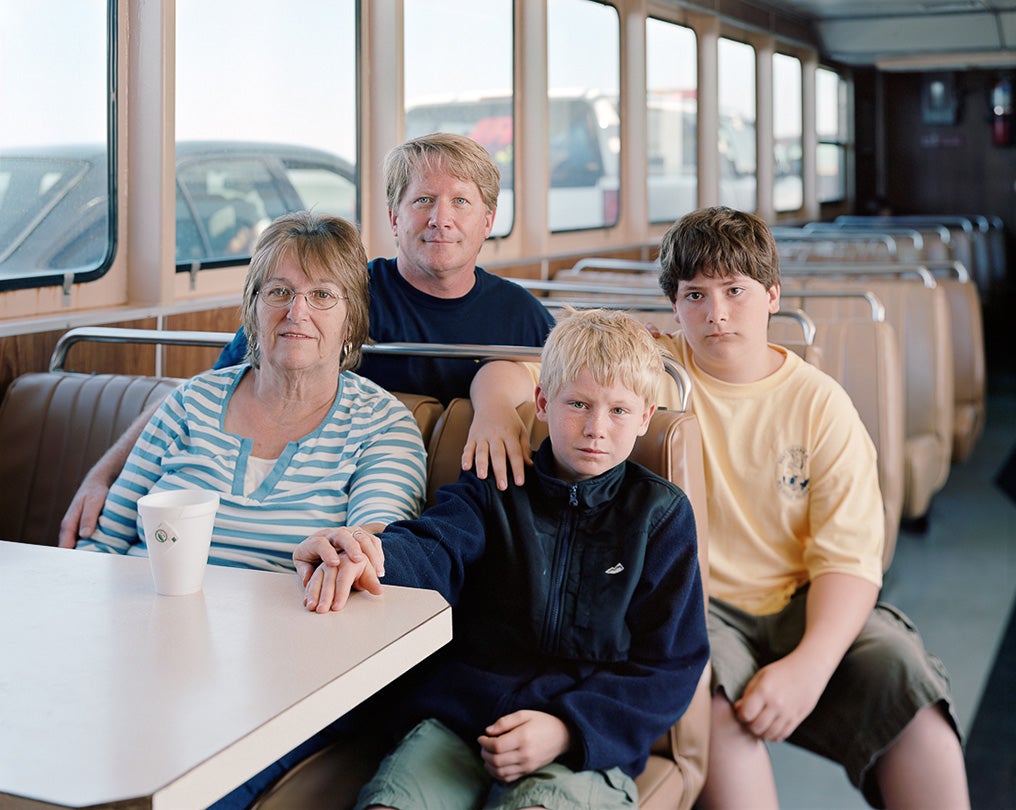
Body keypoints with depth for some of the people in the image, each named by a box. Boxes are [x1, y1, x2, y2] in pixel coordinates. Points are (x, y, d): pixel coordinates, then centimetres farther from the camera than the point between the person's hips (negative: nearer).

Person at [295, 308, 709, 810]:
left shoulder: (663, 514, 9)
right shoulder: (492, 488, 12)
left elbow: (669, 665, 4)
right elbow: (431, 552, -8)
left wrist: (567, 727, -12)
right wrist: (366, 557, -35)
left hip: (584, 739, -2)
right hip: (458, 719, 2)